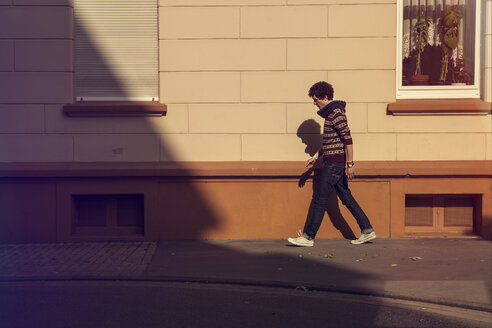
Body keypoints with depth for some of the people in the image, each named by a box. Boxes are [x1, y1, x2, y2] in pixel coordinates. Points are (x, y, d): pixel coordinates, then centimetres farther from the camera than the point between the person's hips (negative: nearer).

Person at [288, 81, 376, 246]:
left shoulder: (336, 113, -14)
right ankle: (367, 230, 17)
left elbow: (348, 140, -18)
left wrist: (350, 164, -18)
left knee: (320, 199, -5)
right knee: (346, 197, 12)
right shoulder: (330, 113, 17)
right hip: (334, 163, 10)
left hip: (335, 163, -10)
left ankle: (308, 237, 1)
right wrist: (315, 157, 19)